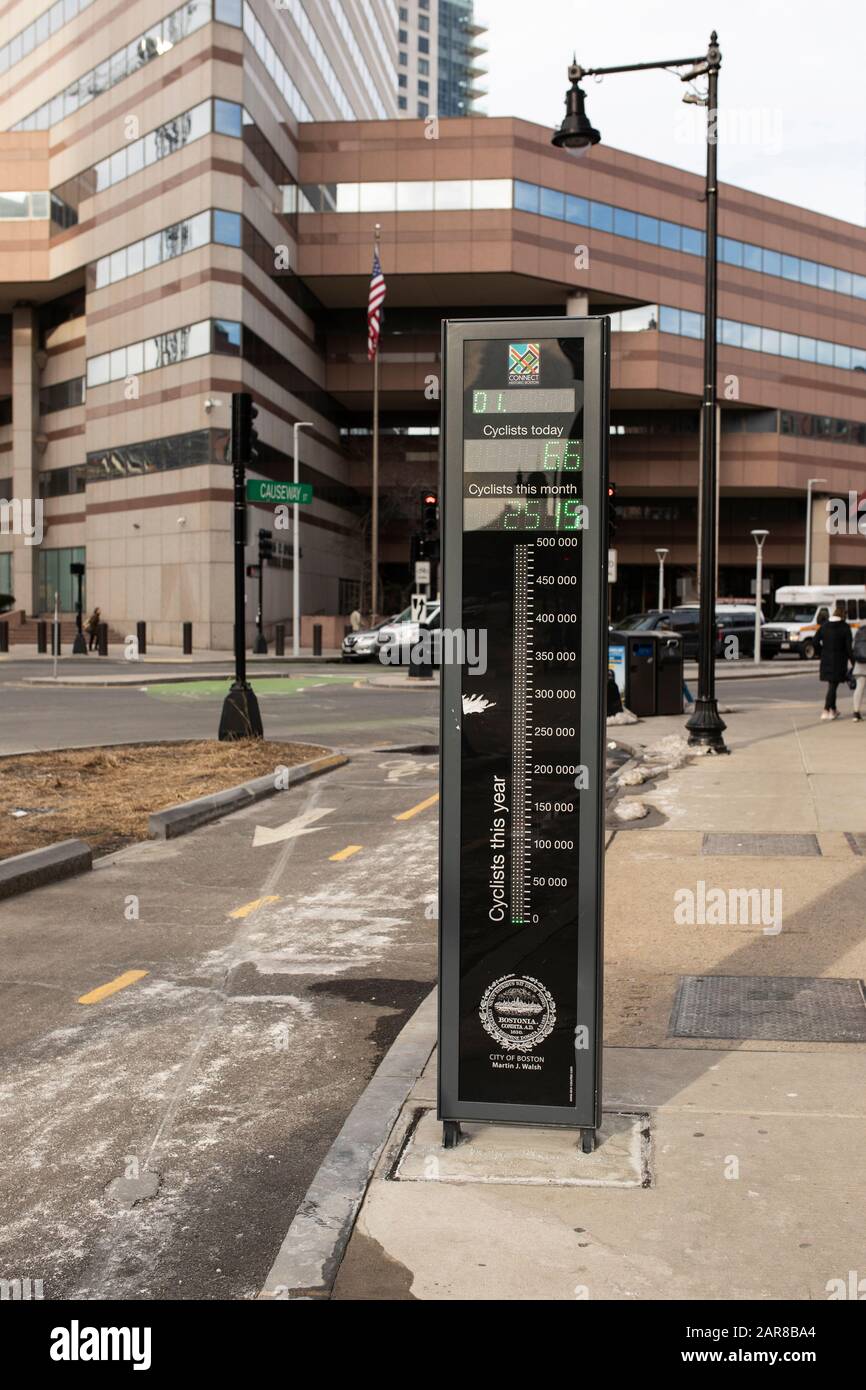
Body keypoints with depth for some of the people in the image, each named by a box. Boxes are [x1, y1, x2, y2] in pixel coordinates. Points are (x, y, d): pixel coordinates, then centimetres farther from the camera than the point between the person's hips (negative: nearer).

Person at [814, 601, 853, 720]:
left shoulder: (824, 625, 4)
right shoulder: (845, 627, -10)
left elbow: (816, 641, 2)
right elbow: (848, 646, -12)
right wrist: (852, 660, -4)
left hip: (826, 660, 5)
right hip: (839, 660, -5)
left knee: (831, 685, 17)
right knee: (833, 685, -2)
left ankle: (833, 710, 24)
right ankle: (826, 710, -9)